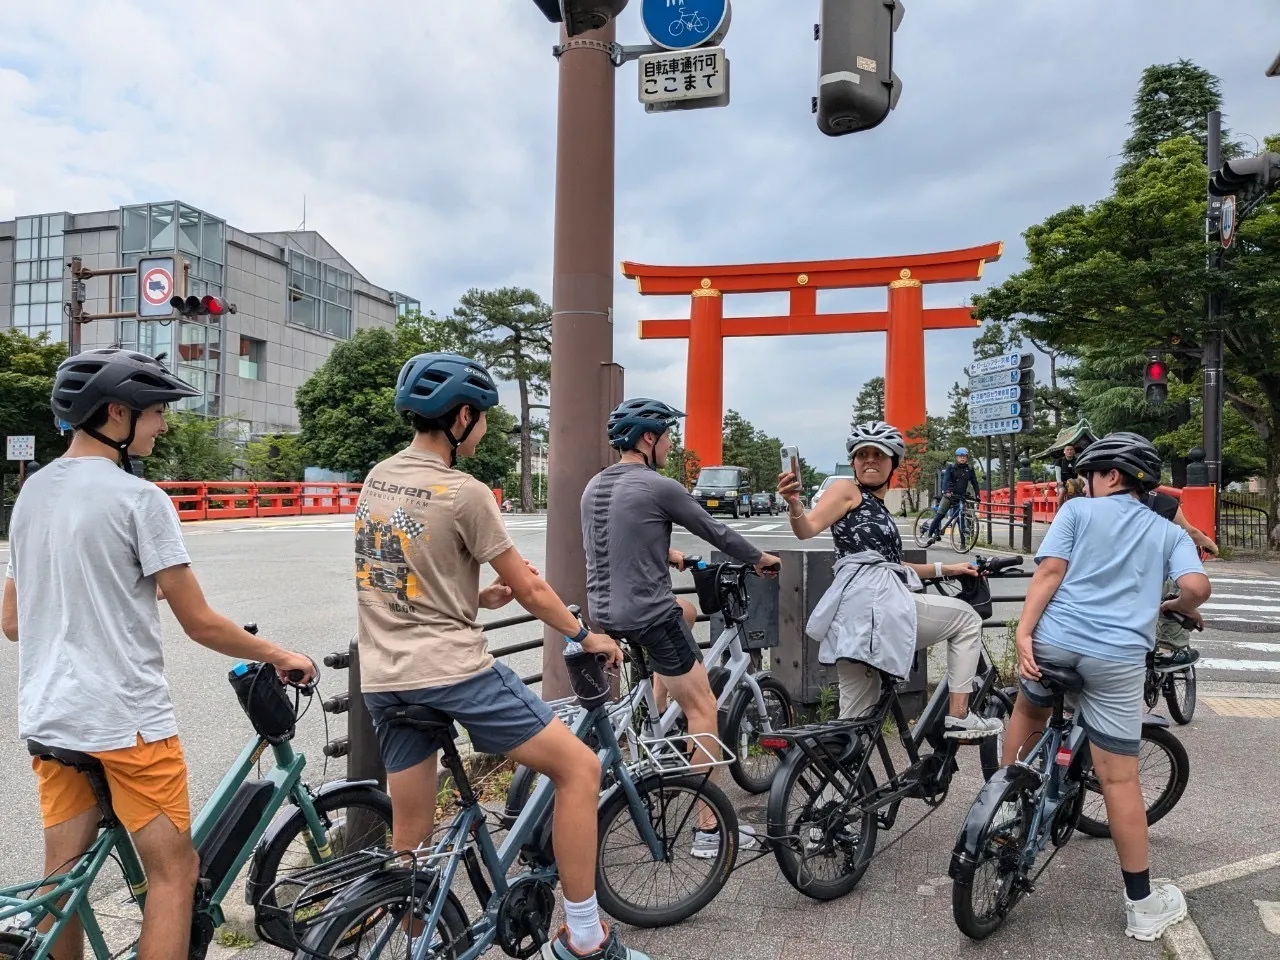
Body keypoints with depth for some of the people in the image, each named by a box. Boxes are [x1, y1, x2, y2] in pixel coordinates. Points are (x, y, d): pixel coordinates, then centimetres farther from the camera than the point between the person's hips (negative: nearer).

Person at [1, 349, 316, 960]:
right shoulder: (138, 497, -15)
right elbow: (200, 624, -13)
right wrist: (278, 655, 0)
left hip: (49, 717, 8)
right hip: (127, 719, -8)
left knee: (61, 879, 16)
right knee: (174, 872, 4)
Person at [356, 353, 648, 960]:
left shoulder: (377, 478, 9)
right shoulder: (464, 493, -13)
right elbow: (529, 590, -6)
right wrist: (585, 635, 9)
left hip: (382, 678, 8)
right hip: (452, 671, -8)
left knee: (409, 837, 19)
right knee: (579, 767, 1)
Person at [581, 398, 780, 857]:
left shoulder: (593, 487, 8)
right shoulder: (660, 487, -14)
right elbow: (715, 531, -3)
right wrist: (759, 558, 13)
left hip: (604, 613, 8)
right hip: (647, 615, -8)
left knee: (685, 611, 34)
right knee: (703, 709, 3)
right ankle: (710, 828, 8)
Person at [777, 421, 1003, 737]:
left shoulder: (878, 509, 28)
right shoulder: (847, 491, 2)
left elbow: (887, 564, 31)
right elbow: (807, 528, -13)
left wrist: (945, 569, 32)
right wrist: (794, 503, -34)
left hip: (852, 617, 9)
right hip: (872, 600, -9)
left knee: (855, 721, 8)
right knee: (967, 618, 9)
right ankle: (958, 717, 5)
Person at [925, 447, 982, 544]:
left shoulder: (970, 470, 7)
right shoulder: (951, 467, -2)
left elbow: (974, 483, 6)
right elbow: (946, 479, -14)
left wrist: (977, 495, -9)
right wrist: (946, 491, -31)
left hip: (961, 497, 2)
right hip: (949, 495, -2)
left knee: (961, 517, -7)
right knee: (939, 515, -8)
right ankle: (931, 535, 0)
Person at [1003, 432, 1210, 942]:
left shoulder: (1078, 510, 10)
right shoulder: (1168, 532, 15)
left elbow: (1050, 572, -4)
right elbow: (1197, 586, -2)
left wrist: (1023, 632, -10)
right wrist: (1176, 609, 21)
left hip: (1055, 639, 0)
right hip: (1118, 656, 1)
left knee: (1029, 709, 31)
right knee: (1119, 780, 7)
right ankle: (1142, 904, 16)